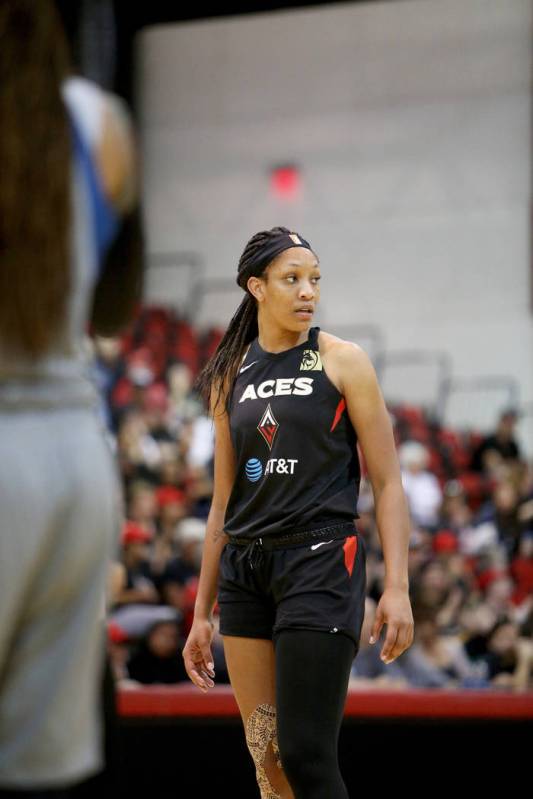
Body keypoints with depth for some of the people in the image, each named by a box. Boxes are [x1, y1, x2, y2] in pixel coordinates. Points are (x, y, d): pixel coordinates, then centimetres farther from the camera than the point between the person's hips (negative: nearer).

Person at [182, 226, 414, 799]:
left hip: (320, 559, -5)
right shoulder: (231, 376, 12)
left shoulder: (342, 362, 0)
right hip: (244, 569, 5)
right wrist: (202, 613, 15)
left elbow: (387, 483, -2)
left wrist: (397, 588, -13)